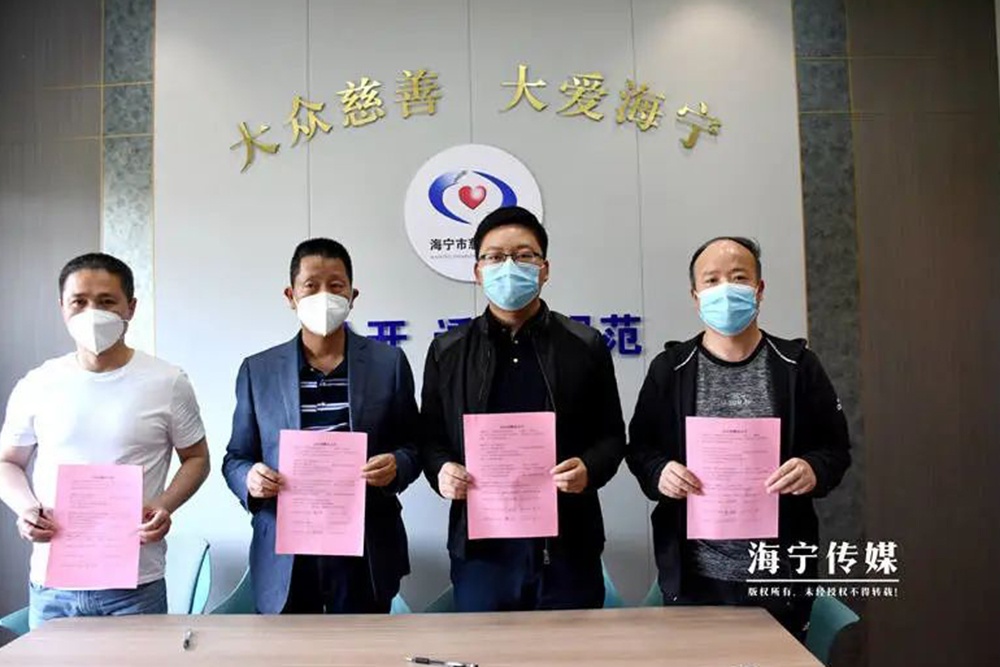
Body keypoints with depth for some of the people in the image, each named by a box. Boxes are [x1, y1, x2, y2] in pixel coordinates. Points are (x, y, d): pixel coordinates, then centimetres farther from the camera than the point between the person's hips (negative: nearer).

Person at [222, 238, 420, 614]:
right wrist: (250, 479, -12)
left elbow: (412, 446, 6)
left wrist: (396, 467, -15)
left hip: (365, 554, 0)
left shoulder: (388, 363, 2)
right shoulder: (257, 370, 5)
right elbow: (236, 457, 10)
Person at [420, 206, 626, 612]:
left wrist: (589, 468, -14)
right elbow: (431, 437, 11)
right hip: (481, 548, 1)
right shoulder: (447, 352, 8)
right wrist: (441, 470, -10)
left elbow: (611, 435, 7)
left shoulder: (585, 346, 4)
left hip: (567, 547, 0)